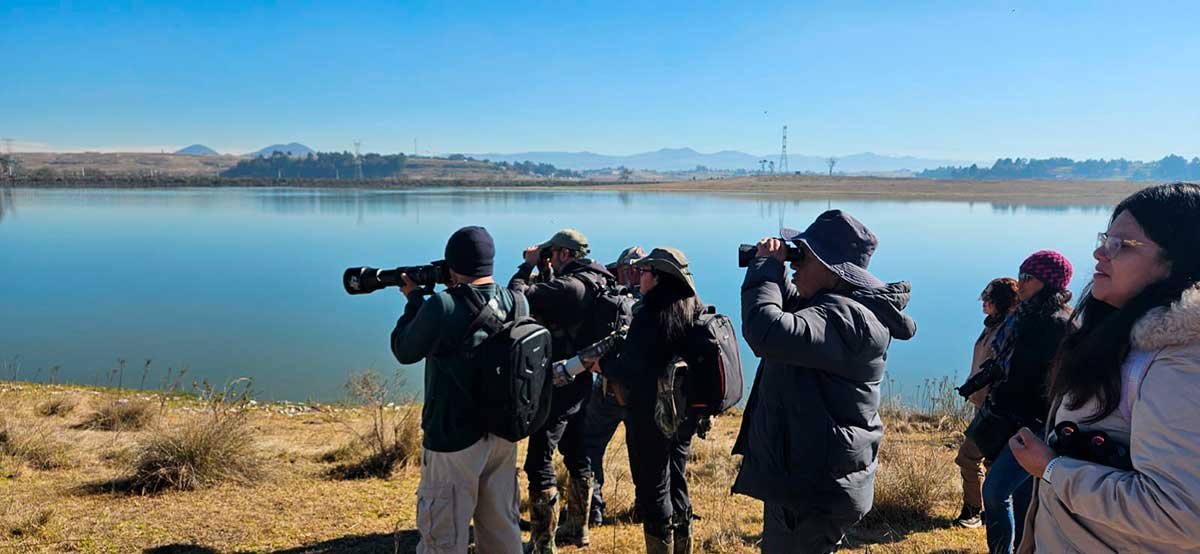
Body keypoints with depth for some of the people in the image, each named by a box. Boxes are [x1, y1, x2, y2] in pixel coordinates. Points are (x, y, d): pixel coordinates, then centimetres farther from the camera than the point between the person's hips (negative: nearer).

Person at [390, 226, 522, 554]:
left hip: (454, 440, -6)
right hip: (503, 433, 6)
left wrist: (414, 299, 6)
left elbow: (403, 350, -5)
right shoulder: (514, 301, -3)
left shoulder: (443, 306, -21)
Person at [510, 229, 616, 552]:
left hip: (559, 383, -10)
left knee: (539, 464, -3)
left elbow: (516, 297, -23)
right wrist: (543, 271, 10)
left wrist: (528, 265, -8)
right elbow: (548, 299, 19)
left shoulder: (570, 286, -21)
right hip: (581, 380, 10)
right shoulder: (596, 283, 8)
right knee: (576, 456, 21)